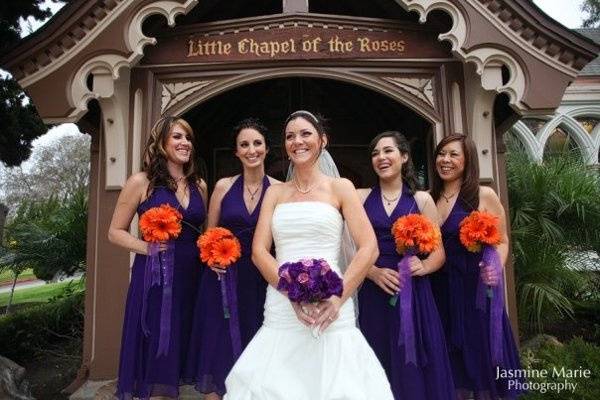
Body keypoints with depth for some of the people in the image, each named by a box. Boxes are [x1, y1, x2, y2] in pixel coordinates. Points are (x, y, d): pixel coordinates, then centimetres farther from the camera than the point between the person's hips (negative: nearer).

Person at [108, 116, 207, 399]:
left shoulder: (199, 185, 9)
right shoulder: (141, 182, -4)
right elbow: (116, 232, 0)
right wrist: (148, 248, -16)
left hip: (191, 278, 4)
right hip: (154, 277, -4)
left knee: (179, 348, 13)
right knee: (154, 349, 4)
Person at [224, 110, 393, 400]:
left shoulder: (340, 188, 5)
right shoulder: (275, 192, 12)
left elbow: (369, 248, -3)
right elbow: (259, 251, 2)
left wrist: (338, 298, -15)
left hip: (331, 311, -2)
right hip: (281, 310, 2)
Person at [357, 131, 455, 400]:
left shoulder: (422, 199, 6)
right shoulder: (360, 197, 6)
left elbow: (438, 252, 6)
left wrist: (423, 267, -14)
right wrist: (374, 272, -15)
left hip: (414, 294, 0)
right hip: (373, 295, 0)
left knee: (414, 367, 4)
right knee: (379, 368, 6)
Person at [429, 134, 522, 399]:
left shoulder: (484, 196, -4)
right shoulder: (429, 198, 6)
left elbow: (502, 241, 0)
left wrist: (495, 268, -17)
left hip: (474, 289, -3)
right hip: (439, 290, 4)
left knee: (481, 355, 7)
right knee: (450, 363, 15)